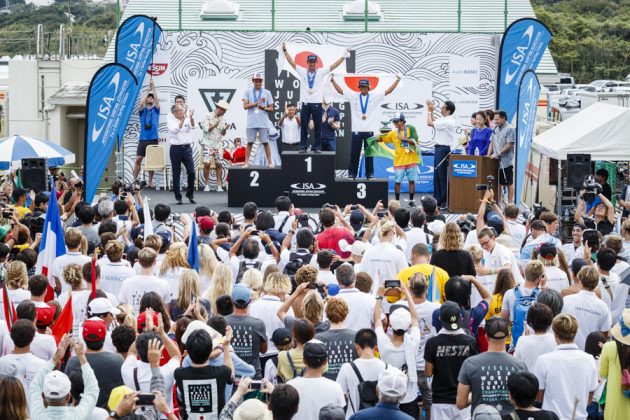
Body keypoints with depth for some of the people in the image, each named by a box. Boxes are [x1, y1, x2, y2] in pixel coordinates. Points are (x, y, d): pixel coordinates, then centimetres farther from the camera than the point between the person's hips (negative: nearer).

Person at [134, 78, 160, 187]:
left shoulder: (155, 109, 10)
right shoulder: (142, 110, 10)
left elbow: (156, 99, -6)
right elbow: (141, 104, -11)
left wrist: (153, 86, -9)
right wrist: (147, 91, -9)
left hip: (153, 139, 0)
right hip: (143, 138, 0)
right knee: (138, 159, -5)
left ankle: (150, 182, 8)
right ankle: (134, 179, 2)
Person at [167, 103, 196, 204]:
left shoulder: (187, 118, 3)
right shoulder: (171, 120, -2)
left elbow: (192, 126, -15)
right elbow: (175, 129, -19)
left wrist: (191, 117, -34)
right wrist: (183, 119, -27)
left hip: (187, 148, 2)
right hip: (175, 149, -2)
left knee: (191, 172, -3)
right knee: (176, 174, 3)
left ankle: (190, 194, 15)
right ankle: (178, 197, 12)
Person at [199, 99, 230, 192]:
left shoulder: (222, 119, 11)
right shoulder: (208, 116, -4)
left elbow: (223, 134, 15)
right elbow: (206, 129, -12)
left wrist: (225, 129, -5)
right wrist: (216, 124, -13)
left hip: (218, 144, 4)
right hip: (208, 143, -4)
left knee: (219, 164, -1)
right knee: (207, 163, -11)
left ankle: (219, 185, 3)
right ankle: (207, 184, -1)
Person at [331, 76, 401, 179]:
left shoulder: (375, 96, 3)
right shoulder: (353, 96, 5)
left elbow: (389, 90, 1)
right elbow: (340, 90, 7)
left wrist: (398, 80, -5)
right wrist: (332, 80, 3)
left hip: (369, 130, 0)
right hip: (356, 130, 0)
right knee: (354, 153, 3)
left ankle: (370, 174, 11)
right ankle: (352, 173, 11)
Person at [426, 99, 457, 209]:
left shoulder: (447, 122, -18)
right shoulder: (445, 120, 13)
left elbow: (430, 123, -18)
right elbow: (433, 121, 25)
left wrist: (429, 110, -5)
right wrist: (431, 110, 15)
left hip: (443, 149, -10)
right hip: (440, 148, 10)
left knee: (442, 175, -7)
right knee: (437, 175, 13)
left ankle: (443, 201, -4)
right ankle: (438, 199, 17)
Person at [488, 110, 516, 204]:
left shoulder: (510, 129, -9)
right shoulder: (495, 129, 13)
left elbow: (509, 145, -15)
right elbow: (492, 143, 16)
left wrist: (498, 154, -17)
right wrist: (488, 156, 5)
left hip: (506, 161, -7)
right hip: (496, 161, 7)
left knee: (509, 183, -1)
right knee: (499, 182, 11)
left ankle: (510, 203, 2)